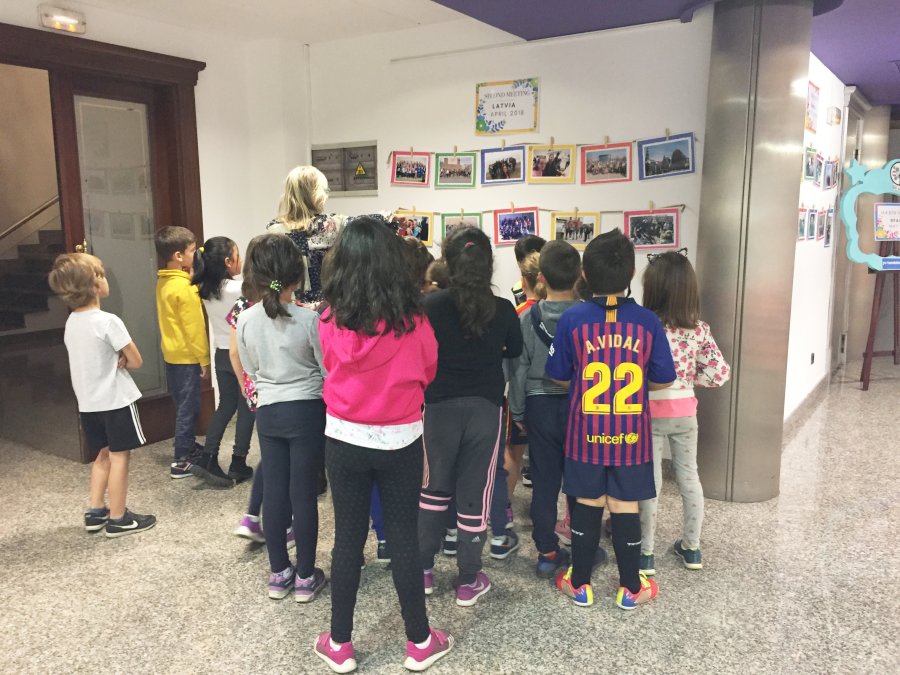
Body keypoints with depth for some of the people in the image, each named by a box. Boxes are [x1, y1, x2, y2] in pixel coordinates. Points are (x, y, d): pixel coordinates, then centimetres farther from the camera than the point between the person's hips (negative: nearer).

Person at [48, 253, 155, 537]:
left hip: (88, 403, 7)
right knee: (119, 457, 3)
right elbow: (135, 361, -13)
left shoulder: (71, 322, 5)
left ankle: (95, 512, 25)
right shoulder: (108, 321, -19)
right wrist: (121, 360, 3)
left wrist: (113, 361, -4)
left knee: (102, 456, 20)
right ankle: (118, 519, 11)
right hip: (116, 400, -7)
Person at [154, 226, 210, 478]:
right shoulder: (184, 287, -20)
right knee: (188, 408, -1)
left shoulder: (163, 282, 7)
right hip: (187, 357, -9)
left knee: (183, 405, 19)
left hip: (172, 354, 9)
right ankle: (181, 461, 5)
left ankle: (188, 446, 32)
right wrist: (204, 358, -12)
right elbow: (194, 327, -19)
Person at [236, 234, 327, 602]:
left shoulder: (246, 320, -5)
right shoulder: (309, 319, -17)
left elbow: (250, 369, 8)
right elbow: (329, 371, -9)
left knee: (274, 491, 12)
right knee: (303, 492, 4)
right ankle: (305, 577, 15)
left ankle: (278, 573, 24)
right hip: (307, 411, -3)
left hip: (268, 412, 4)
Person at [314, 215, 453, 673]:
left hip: (344, 439, 1)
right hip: (399, 441, -1)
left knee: (347, 538, 12)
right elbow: (428, 371, 4)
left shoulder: (330, 318, -8)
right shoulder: (411, 318, -12)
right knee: (403, 538, 10)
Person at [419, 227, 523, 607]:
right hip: (486, 408, 0)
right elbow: (515, 351, 11)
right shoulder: (503, 309, -6)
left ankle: (422, 570, 27)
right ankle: (469, 581, 19)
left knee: (435, 489, 18)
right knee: (474, 494, 9)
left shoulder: (430, 305, -11)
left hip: (441, 407, 0)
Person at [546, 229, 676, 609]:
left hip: (586, 433, 0)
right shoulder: (647, 322, -8)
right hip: (631, 434, 0)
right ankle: (631, 588, 24)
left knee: (586, 505, 12)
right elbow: (663, 381, -1)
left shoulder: (572, 320, -10)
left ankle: (580, 584, 25)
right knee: (625, 507, 10)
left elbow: (559, 377, -1)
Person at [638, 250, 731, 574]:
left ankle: (645, 553, 16)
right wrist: (690, 377, 6)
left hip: (650, 414, -3)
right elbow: (720, 373, -7)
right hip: (685, 413, 3)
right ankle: (691, 548, 29)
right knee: (689, 477, 16)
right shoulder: (699, 329, -7)